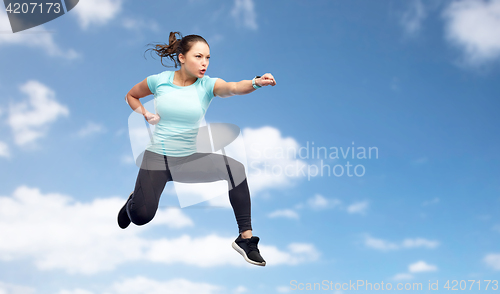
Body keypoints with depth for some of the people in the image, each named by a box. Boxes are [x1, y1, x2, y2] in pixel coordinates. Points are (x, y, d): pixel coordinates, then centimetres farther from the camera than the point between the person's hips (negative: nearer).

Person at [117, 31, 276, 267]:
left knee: (235, 168, -25)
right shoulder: (160, 80, -5)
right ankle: (133, 200, 31)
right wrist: (146, 115, -4)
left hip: (189, 159, 1)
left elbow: (233, 88, -31)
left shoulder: (207, 85, -8)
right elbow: (131, 96, 15)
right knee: (141, 217, -10)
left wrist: (256, 82, -51)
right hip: (157, 157, 0)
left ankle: (245, 237, -15)